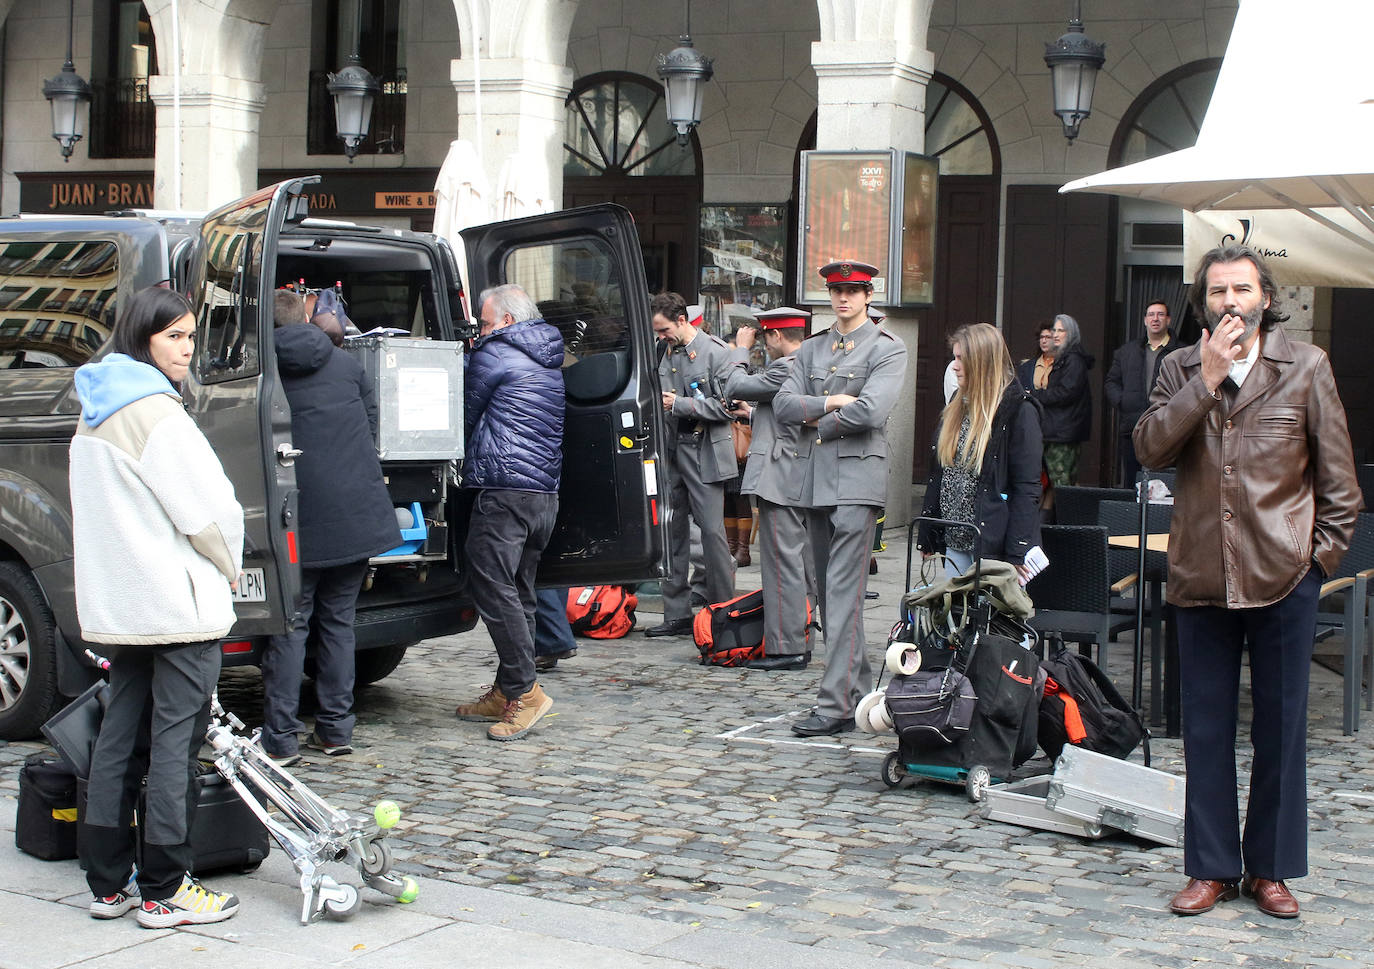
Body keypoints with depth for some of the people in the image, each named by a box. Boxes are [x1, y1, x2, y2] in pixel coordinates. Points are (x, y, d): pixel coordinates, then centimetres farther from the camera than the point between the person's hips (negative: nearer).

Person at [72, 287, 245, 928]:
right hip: (178, 603, -9)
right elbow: (207, 508, -15)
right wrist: (229, 567, 3)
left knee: (121, 734, 13)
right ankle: (164, 892, 1)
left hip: (118, 603, 9)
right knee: (176, 738, -3)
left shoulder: (95, 413, 14)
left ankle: (109, 884, 18)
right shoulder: (155, 411, -16)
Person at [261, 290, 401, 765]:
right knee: (338, 620, 13)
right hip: (358, 514, 3)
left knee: (289, 625, 3)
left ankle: (280, 739, 2)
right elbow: (372, 430, 14)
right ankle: (336, 729, 15)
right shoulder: (346, 364, 8)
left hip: (298, 520, -3)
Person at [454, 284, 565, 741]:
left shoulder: (495, 355, -5)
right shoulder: (549, 362, 20)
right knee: (519, 592, 11)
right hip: (546, 492, 9)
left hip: (504, 490, -9)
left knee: (494, 590, -8)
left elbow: (467, 414, 4)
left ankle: (524, 690, -12)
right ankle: (506, 693, 16)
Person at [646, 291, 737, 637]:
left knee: (712, 531, -7)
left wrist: (679, 404, -14)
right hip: (670, 451, 7)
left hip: (705, 452, -7)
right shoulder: (666, 354, 16)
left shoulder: (716, 352, -6)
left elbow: (726, 406, -13)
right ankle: (677, 614, 11)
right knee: (671, 531, 5)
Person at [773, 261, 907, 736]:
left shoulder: (887, 350, 0)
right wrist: (830, 402, -8)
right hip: (813, 478, 7)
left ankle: (836, 704, -13)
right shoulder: (811, 349, 18)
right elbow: (782, 405, 6)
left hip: (856, 478, -7)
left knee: (844, 593, -12)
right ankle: (859, 688, 20)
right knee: (828, 593, 10)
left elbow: (869, 412, -15)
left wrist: (816, 422, -3)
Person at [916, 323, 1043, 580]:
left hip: (994, 542, -7)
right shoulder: (957, 407, 14)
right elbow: (938, 475, 16)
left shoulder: (1019, 410, -8)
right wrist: (928, 535, 12)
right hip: (955, 540, 7)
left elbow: (1027, 488, -13)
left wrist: (1017, 555, -17)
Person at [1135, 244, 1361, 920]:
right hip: (1200, 576, 2)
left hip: (1283, 576, -2)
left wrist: (1325, 550, -1)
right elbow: (1149, 448, -10)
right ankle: (1212, 868, 19)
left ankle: (1271, 868, 19)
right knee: (1206, 729, 8)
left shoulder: (1306, 367, 0)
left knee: (1280, 726, 7)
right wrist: (1206, 381, -14)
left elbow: (1337, 476, 4)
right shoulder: (1181, 370, 6)